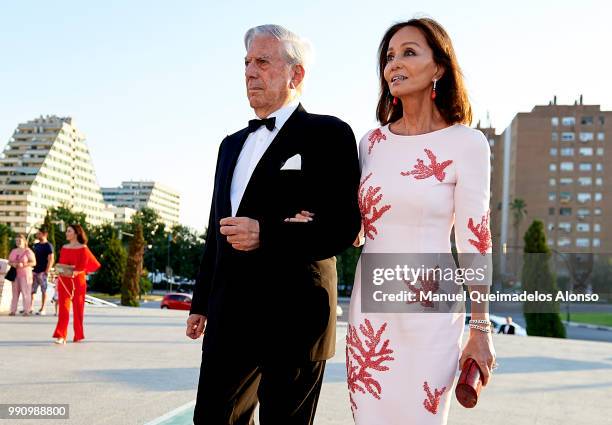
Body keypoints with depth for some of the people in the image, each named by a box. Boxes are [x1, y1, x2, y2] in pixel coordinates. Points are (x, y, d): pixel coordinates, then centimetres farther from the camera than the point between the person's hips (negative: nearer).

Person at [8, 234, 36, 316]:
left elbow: (34, 262, -8)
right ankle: (13, 310, 5)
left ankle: (27, 311, -5)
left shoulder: (28, 251, -4)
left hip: (25, 274, -5)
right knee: (15, 292, 4)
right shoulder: (13, 251, 13)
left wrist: (23, 265, -20)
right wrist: (12, 264, -6)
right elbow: (9, 261, 17)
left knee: (26, 292, -6)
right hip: (15, 274, 5)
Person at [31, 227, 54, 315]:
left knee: (43, 290, 0)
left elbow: (51, 260, -13)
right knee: (31, 290, 7)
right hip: (35, 271, 7)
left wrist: (46, 271, -18)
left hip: (42, 272, -7)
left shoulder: (48, 246, -7)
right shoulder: (36, 245, 15)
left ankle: (42, 309, 3)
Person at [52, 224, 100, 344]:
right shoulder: (64, 248, 12)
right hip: (64, 282, 3)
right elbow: (60, 264, 16)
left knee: (78, 308, 5)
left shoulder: (83, 249, -2)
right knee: (63, 307, -10)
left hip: (78, 281, -3)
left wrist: (75, 272, -22)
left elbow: (82, 267, -7)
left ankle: (78, 335, 20)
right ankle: (61, 336, -17)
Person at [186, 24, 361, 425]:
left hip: (294, 317, -6)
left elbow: (345, 226, -12)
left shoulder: (328, 134, -4)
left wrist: (266, 235, -22)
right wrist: (201, 301, 22)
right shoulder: (233, 144, 19)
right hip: (230, 318, 7)